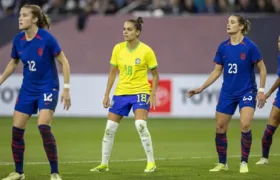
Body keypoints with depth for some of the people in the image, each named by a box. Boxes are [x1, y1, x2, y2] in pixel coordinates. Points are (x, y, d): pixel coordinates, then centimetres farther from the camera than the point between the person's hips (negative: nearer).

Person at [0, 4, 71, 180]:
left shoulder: (46, 38, -18)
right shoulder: (18, 40, -3)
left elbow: (64, 62, -11)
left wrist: (66, 88, -15)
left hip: (48, 88, -6)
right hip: (27, 89, 6)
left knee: (44, 127, -20)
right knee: (17, 129, 2)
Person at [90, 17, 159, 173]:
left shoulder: (146, 51, -10)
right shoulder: (118, 49, 1)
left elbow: (155, 75, -2)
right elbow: (113, 72, 9)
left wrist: (153, 95, -12)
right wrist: (107, 94, 6)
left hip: (140, 92, -4)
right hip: (121, 93, 5)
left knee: (141, 125, -23)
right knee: (110, 128, 3)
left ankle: (151, 162, -10)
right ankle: (104, 164, 17)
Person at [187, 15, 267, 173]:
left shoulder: (250, 46, -12)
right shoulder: (223, 47, 0)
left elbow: (262, 69, -5)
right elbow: (217, 72, 8)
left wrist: (261, 90, -10)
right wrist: (201, 88, 4)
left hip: (247, 92, -4)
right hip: (227, 93, 5)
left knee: (245, 125, -20)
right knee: (220, 128, 4)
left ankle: (244, 163, -4)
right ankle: (222, 164, 21)